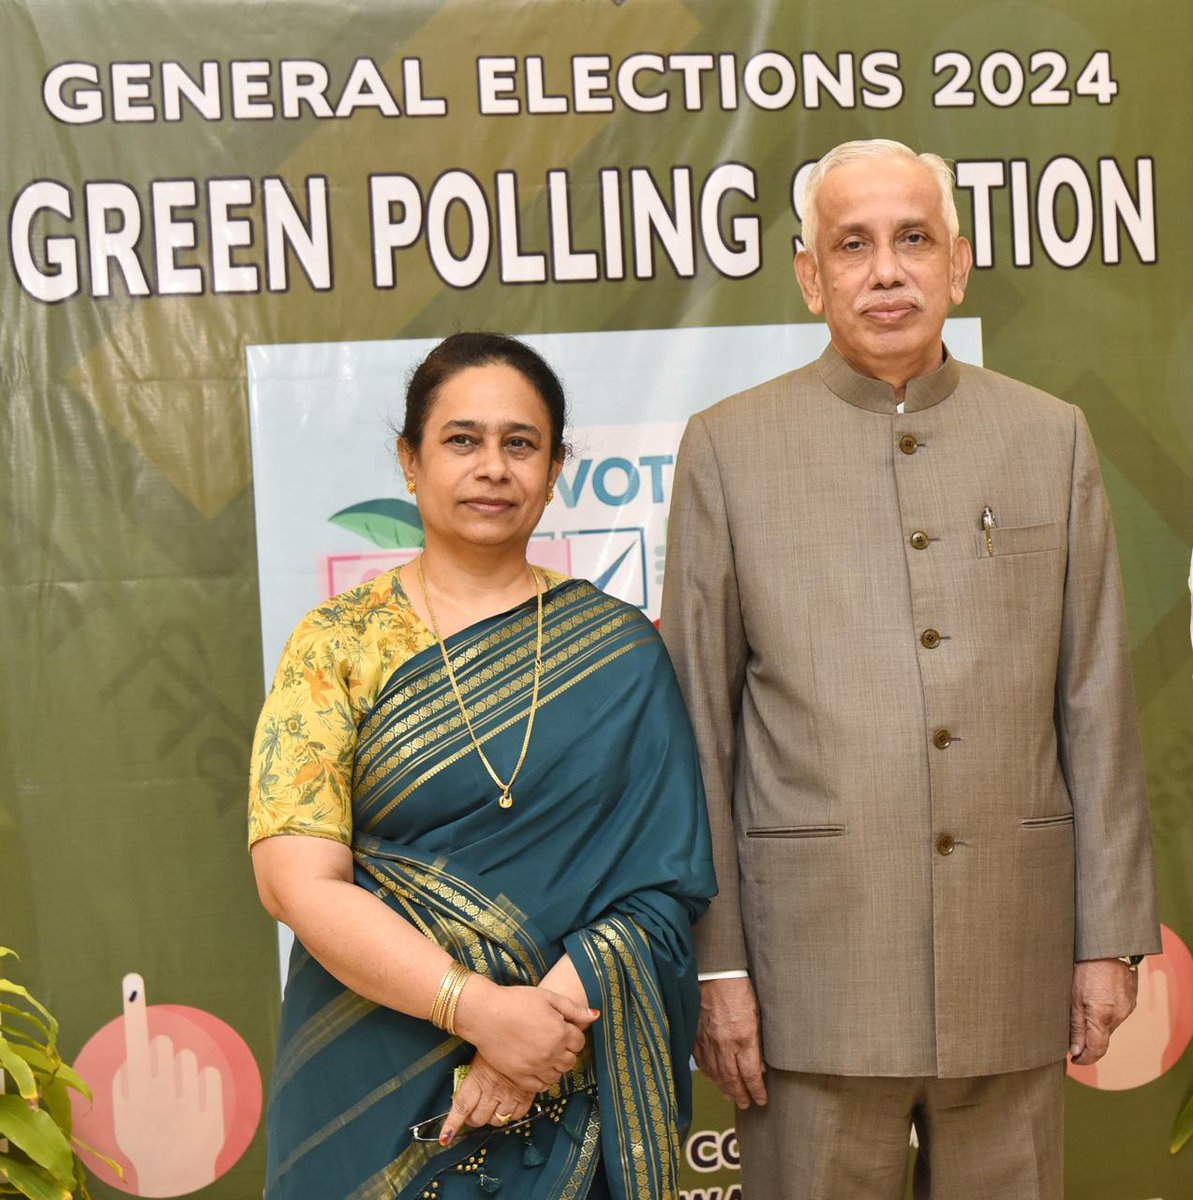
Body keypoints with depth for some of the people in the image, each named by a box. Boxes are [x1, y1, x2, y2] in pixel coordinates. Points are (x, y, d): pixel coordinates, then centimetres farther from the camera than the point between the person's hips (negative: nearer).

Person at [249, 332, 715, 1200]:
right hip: (371, 1090, -1)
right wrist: (478, 1007, -20)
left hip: (570, 1091, 1)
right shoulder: (338, 643, -2)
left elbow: (667, 884, -4)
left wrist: (560, 1001, -19)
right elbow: (297, 880, -11)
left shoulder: (620, 651, 0)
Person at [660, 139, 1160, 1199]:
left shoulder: (1051, 437, 8)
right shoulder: (729, 447, 2)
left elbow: (1095, 705, 7)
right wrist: (713, 960, -3)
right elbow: (698, 724, 0)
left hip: (1015, 953, 2)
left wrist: (1111, 936, 4)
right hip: (816, 960, -2)